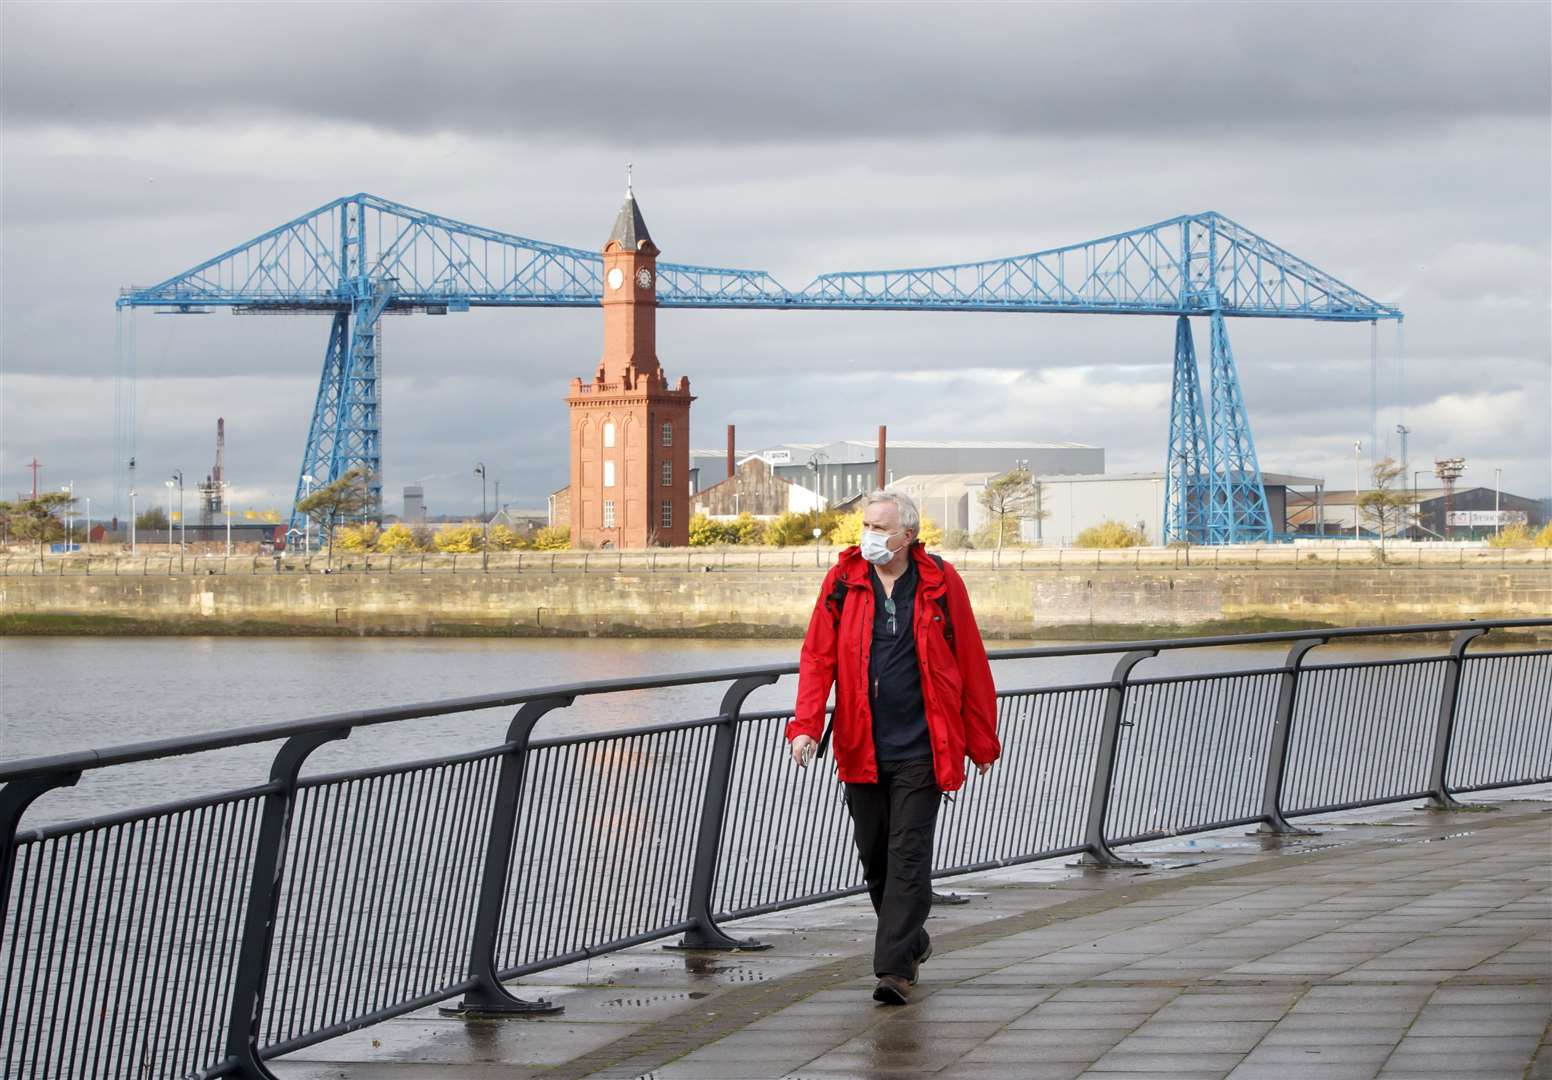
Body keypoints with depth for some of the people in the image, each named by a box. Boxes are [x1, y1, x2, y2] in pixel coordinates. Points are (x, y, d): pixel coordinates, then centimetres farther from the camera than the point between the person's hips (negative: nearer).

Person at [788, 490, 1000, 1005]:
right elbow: (818, 658, 1)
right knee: (875, 858, 12)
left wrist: (981, 741, 7)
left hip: (919, 750, -3)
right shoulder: (842, 582, 2)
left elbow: (971, 666, 4)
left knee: (908, 857, -8)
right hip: (862, 750, 3)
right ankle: (911, 942, 33)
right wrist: (805, 725, -13)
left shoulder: (940, 584, -2)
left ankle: (895, 967, -8)